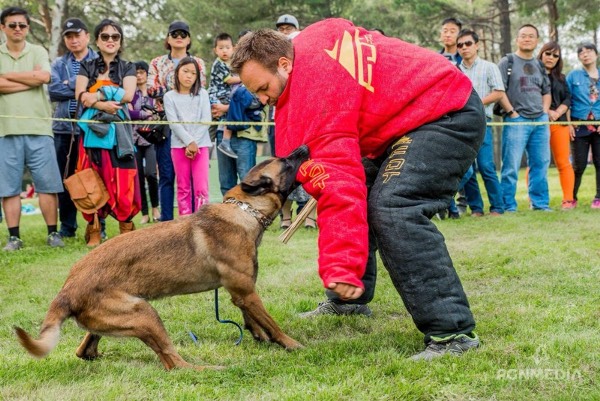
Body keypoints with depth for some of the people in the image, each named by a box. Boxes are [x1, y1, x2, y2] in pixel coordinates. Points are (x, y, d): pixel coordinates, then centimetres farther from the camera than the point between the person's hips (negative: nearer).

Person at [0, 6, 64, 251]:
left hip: (38, 129, 0)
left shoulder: (38, 52, 10)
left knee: (47, 183, 0)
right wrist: (32, 80, -8)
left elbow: (43, 76, -10)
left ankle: (53, 233, 8)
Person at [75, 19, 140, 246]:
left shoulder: (127, 68, 11)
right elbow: (80, 94, -4)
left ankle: (126, 229, -1)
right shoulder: (87, 67, 13)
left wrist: (96, 96, -10)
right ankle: (93, 230, 4)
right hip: (92, 130, 1)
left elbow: (128, 95, -8)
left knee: (122, 182, -7)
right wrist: (103, 105, -20)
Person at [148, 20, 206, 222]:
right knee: (166, 175, 1)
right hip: (166, 125, 0)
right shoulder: (157, 63, 14)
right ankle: (166, 221, 5)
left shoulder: (198, 63, 13)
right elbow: (151, 88, -1)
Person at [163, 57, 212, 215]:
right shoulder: (169, 97, 5)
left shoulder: (202, 94, 9)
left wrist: (195, 142, -11)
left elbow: (206, 120, -1)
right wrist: (189, 142, -16)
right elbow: (174, 123, -5)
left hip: (201, 144, 0)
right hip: (179, 146, 0)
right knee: (183, 187, 4)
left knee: (201, 187, -7)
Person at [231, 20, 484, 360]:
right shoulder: (311, 42, 2)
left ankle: (453, 332, -25)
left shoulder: (316, 92, -25)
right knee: (363, 194, 17)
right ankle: (351, 298, 32)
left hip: (449, 115, -11)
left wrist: (342, 269, -37)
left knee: (392, 210, -27)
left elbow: (338, 184, -33)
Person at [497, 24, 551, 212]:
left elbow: (546, 92, 23)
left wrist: (545, 112, 8)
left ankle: (540, 203, 17)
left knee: (541, 164, 7)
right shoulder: (507, 62, 1)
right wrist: (512, 113, -11)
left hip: (540, 121, 6)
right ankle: (508, 206, -1)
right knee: (511, 166, -6)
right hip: (517, 120, -5)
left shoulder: (539, 65, 18)